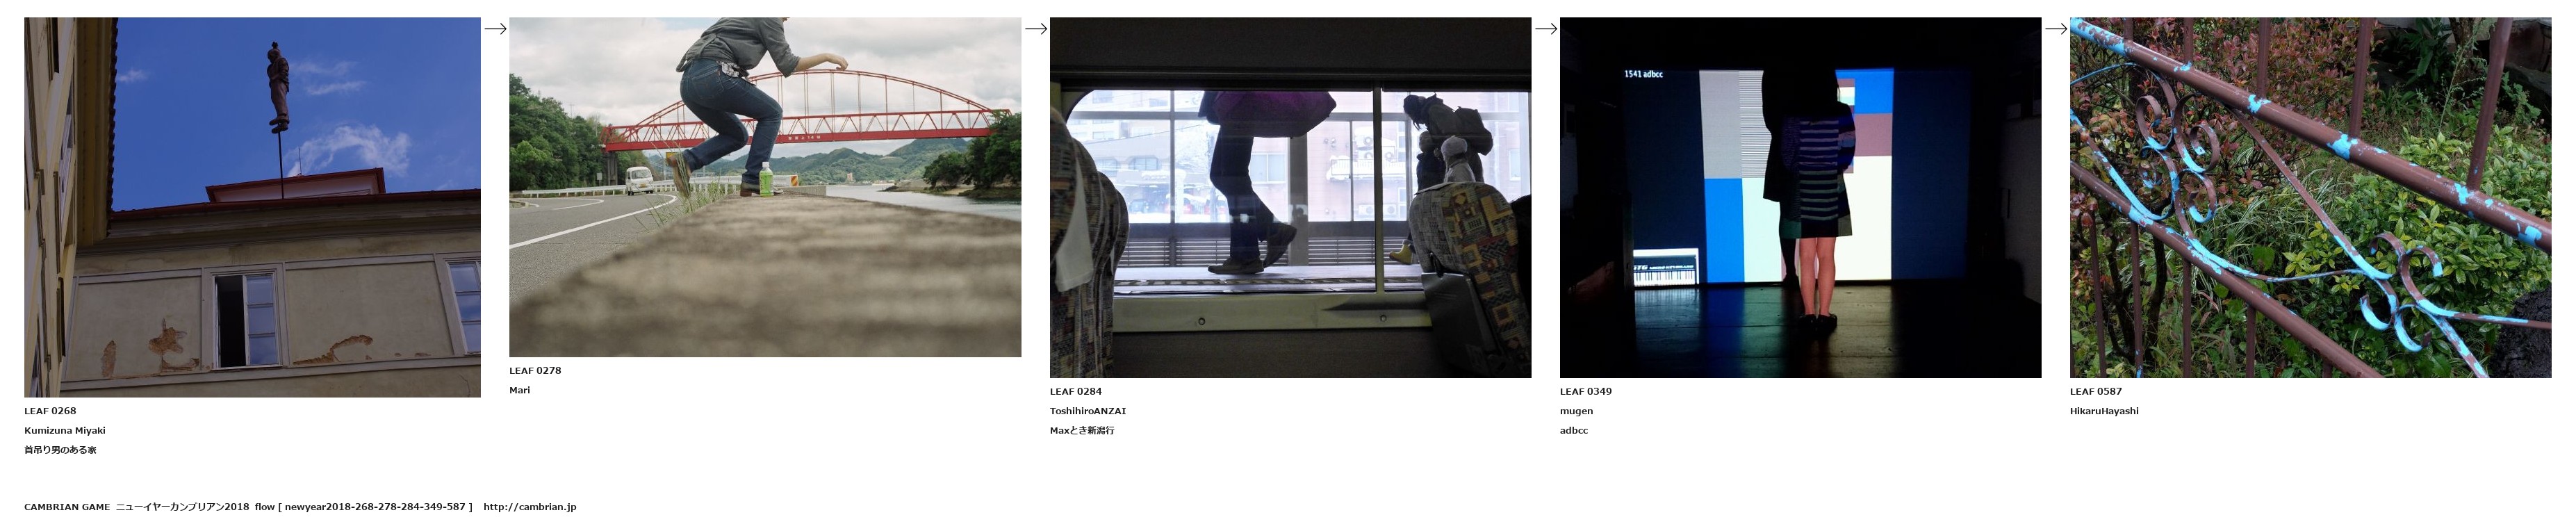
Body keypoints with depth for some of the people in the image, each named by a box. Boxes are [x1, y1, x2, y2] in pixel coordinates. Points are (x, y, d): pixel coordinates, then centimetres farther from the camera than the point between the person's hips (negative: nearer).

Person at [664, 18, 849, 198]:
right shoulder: (770, 17, 5)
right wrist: (826, 57, 7)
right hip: (714, 76, -9)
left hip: (689, 82, 9)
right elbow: (787, 64, 0)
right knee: (772, 113, 9)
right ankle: (753, 183, -2)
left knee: (738, 136, 22)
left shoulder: (740, 18, 32)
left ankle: (687, 160, -3)